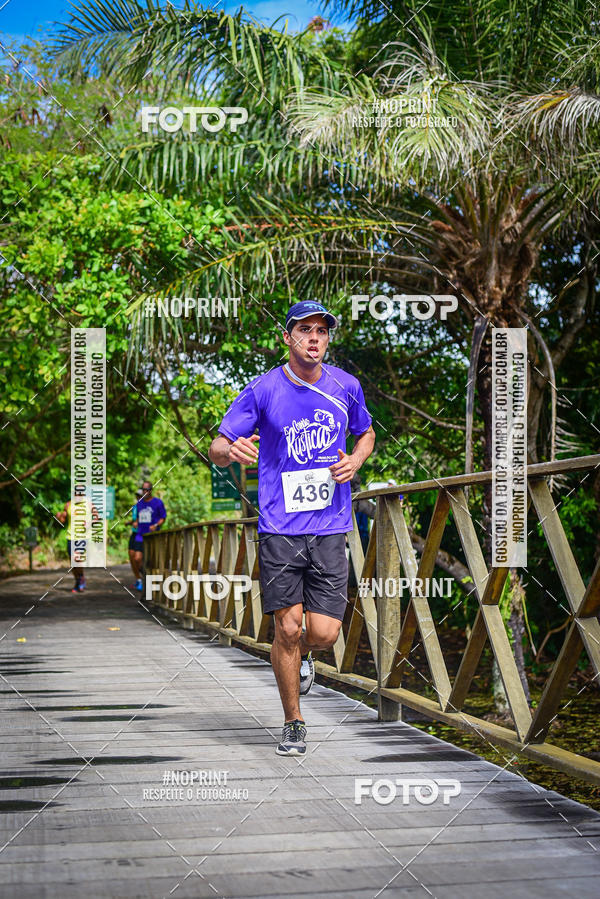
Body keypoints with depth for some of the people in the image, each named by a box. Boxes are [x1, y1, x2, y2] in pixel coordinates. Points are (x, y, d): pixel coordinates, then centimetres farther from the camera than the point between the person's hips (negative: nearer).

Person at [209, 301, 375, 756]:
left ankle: (305, 654, 33)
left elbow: (367, 434, 23)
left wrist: (355, 461, 0)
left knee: (324, 632, -5)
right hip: (279, 528, -2)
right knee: (288, 628, -3)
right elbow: (217, 449, -2)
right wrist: (232, 449, -27)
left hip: (330, 529, 2)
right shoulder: (262, 390, -3)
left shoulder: (346, 387, 5)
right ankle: (293, 723, 16)